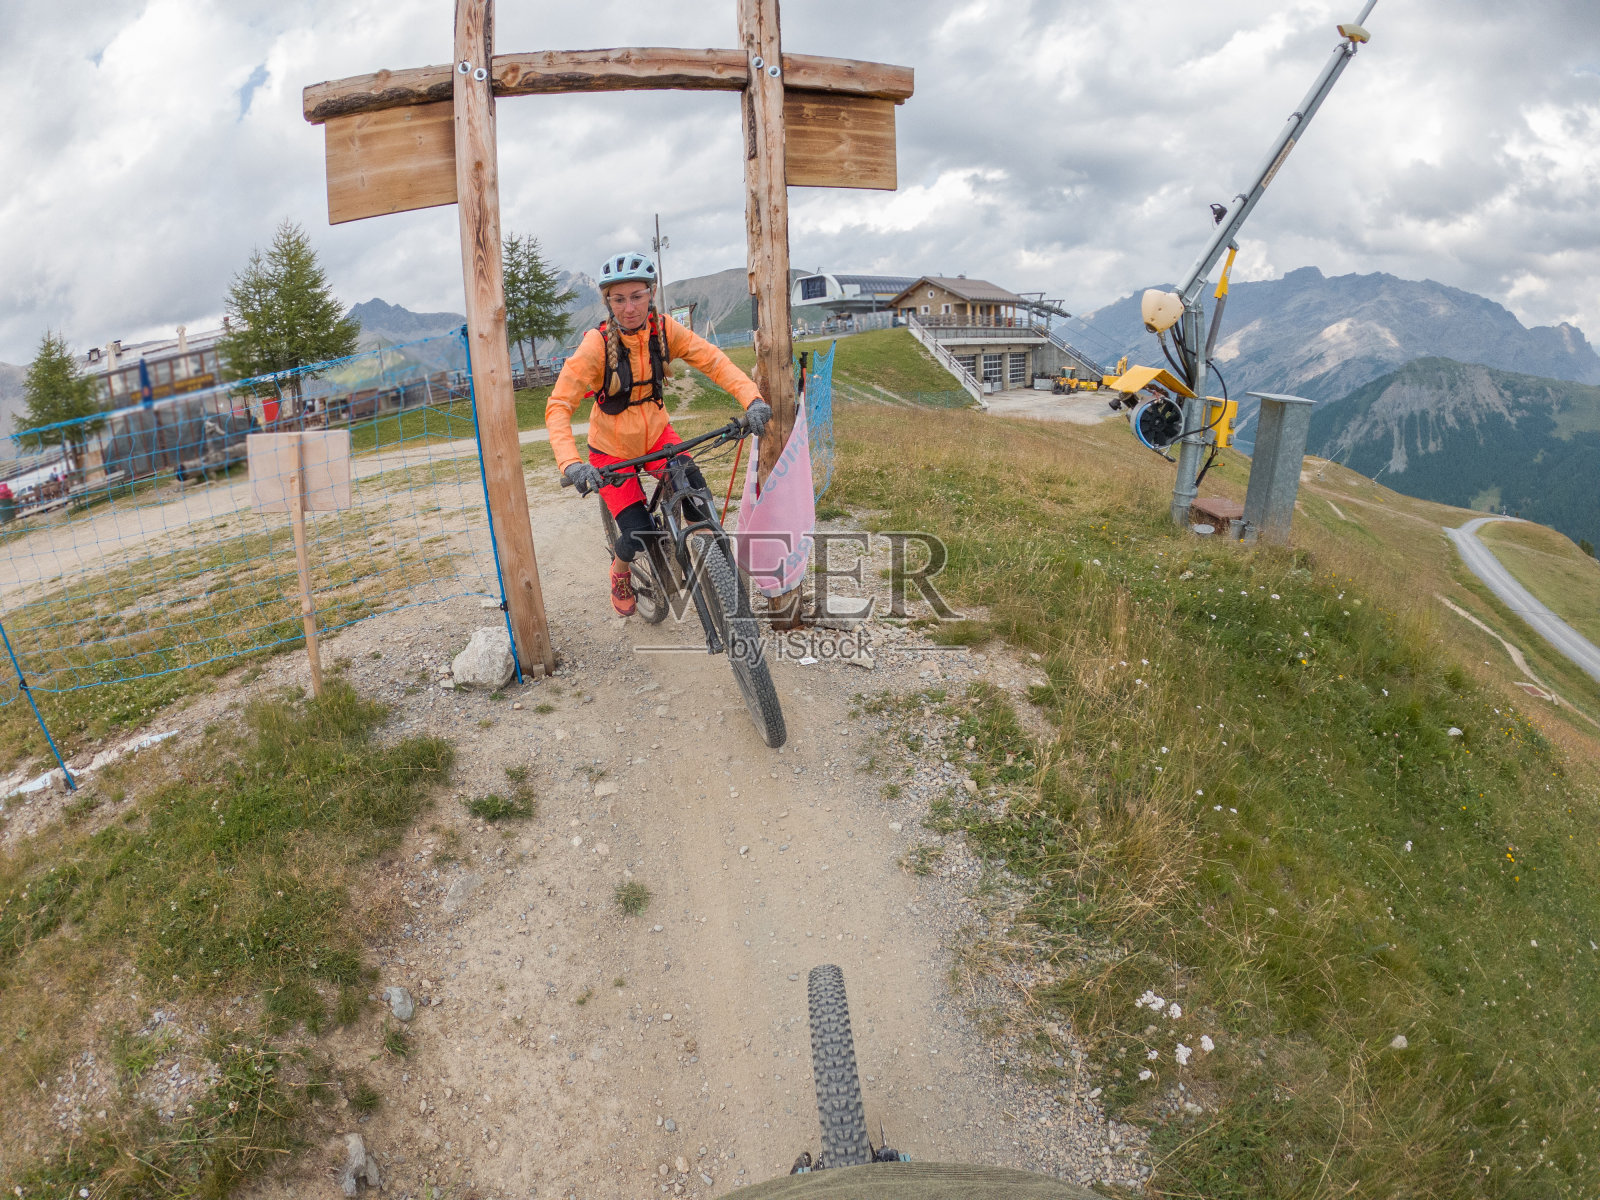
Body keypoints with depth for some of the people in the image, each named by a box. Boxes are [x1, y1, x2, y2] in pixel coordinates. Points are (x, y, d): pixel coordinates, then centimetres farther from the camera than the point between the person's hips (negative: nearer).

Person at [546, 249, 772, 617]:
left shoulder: (664, 329, -14)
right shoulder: (596, 344, -24)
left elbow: (712, 360, -15)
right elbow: (558, 407, -26)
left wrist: (751, 398, -33)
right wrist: (571, 464, -42)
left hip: (656, 434, 3)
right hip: (613, 448, -3)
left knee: (698, 495, -22)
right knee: (637, 534, -12)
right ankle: (621, 566, 23)